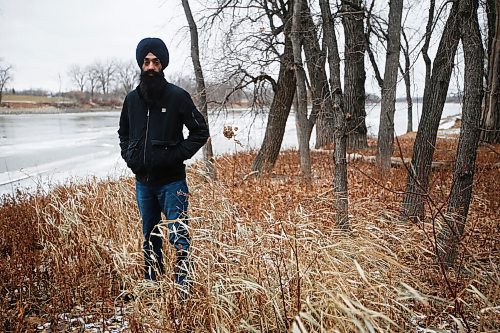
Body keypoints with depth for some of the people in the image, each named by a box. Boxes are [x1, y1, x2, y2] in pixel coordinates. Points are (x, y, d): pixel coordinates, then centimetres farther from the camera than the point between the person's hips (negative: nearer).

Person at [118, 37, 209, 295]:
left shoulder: (178, 96, -9)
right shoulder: (132, 99, 5)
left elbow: (200, 131, -4)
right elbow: (123, 133, 22)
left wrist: (178, 155, -13)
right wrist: (128, 156, 6)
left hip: (172, 182, -5)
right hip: (143, 182, 6)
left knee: (178, 238, -4)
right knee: (149, 238, 17)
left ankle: (182, 289, 6)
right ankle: (151, 284, 32)